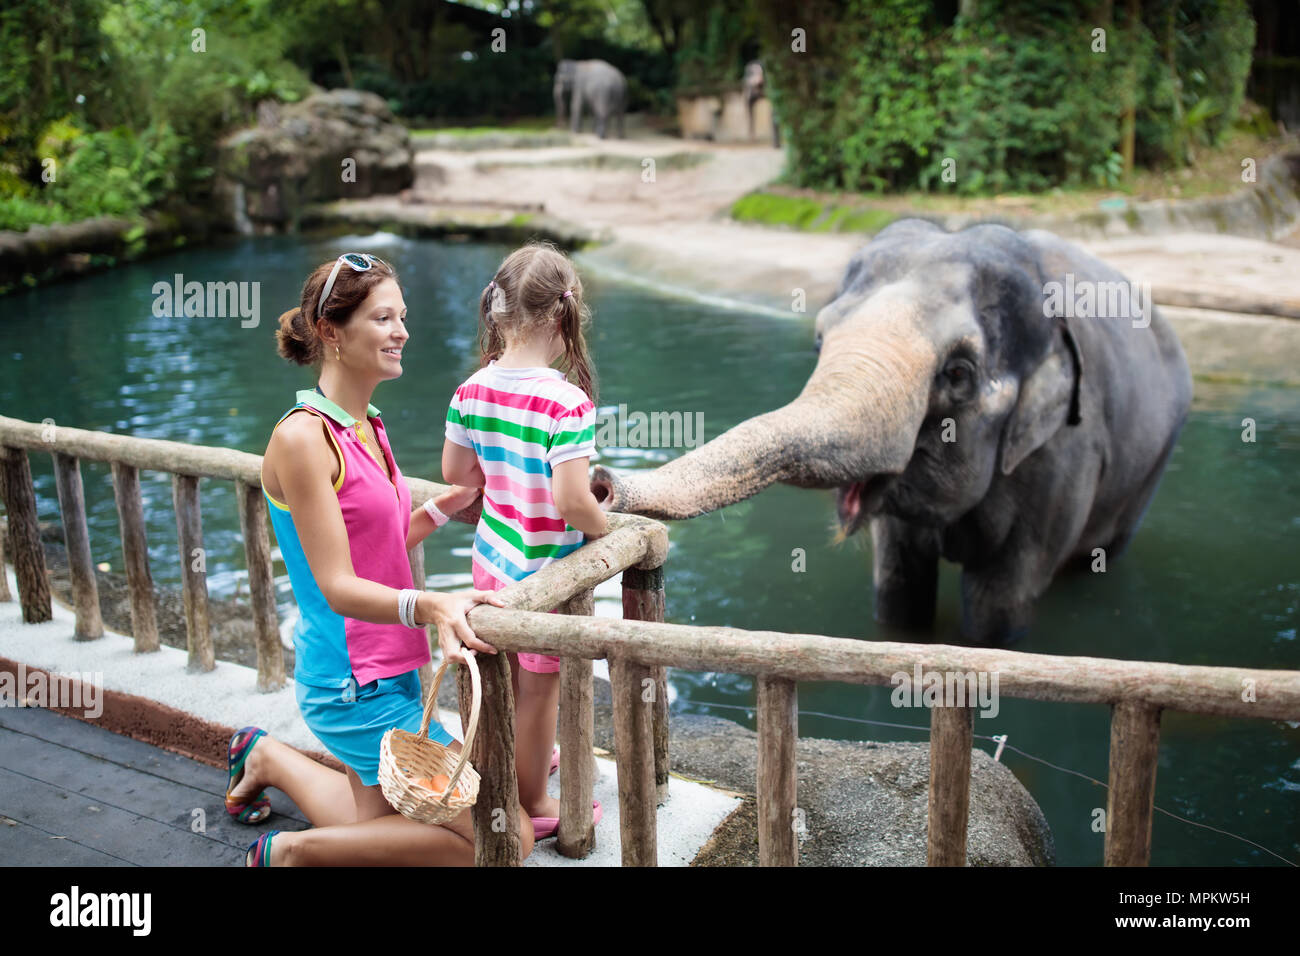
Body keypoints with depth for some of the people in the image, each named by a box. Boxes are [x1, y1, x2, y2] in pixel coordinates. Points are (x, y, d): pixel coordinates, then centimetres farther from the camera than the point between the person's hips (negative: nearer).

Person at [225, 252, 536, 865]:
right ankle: (293, 852, 0)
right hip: (354, 686, -9)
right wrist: (430, 606, -39)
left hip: (388, 668, 9)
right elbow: (338, 585, -23)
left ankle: (266, 757, 40)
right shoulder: (302, 438, -19)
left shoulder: (366, 426, 8)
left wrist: (450, 504, 9)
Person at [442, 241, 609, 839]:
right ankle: (532, 805, 30)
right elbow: (572, 501, -28)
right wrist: (604, 529, -9)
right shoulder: (567, 401, -26)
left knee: (506, 674, 25)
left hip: (491, 557, 6)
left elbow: (454, 470, 4)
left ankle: (524, 761, 48)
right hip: (544, 569, -6)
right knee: (539, 686, 12)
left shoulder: (472, 389, -6)